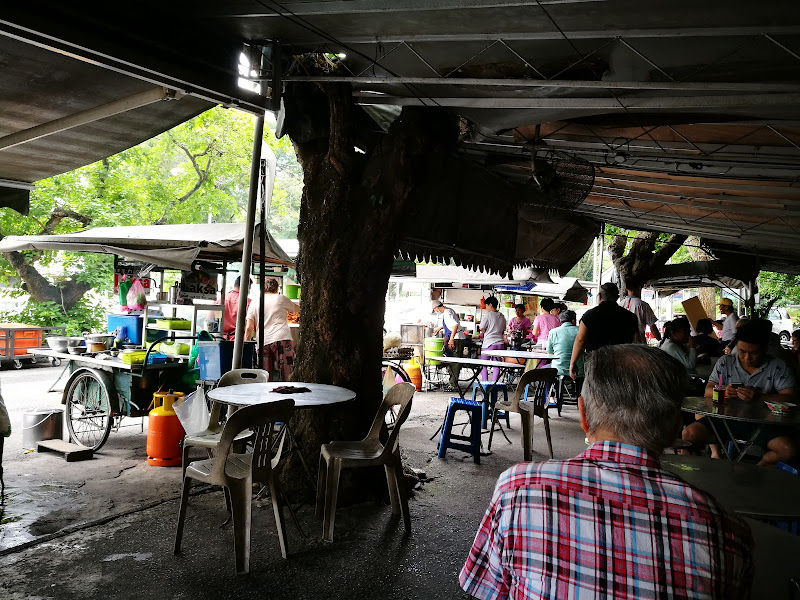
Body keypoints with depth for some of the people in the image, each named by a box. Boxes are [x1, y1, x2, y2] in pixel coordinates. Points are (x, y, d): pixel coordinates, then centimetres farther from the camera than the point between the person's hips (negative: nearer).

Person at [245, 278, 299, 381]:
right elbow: (297, 309, 28)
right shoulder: (281, 298, 11)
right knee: (287, 376, -7)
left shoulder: (254, 303, 17)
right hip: (282, 338, -3)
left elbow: (249, 328, 10)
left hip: (263, 342, 3)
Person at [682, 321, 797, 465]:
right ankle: (715, 446, 13)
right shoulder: (725, 362, 6)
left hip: (761, 422, -1)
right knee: (688, 435, -20)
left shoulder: (778, 367, 1)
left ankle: (761, 465, 6)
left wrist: (759, 397, -23)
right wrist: (722, 392, -18)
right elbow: (708, 391, 7)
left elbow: (790, 397, -8)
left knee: (789, 450, -27)